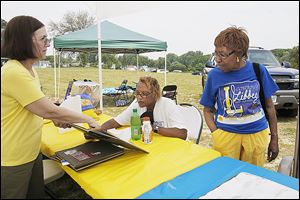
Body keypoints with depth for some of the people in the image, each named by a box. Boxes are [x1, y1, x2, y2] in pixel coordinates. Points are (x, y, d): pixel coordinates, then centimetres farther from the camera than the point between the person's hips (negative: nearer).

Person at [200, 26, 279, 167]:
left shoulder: (258, 70, -5)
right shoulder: (214, 75, -7)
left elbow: (269, 106, 5)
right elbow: (208, 110, 1)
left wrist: (274, 138, 10)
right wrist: (215, 134, -14)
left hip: (257, 134, 1)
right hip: (225, 135, -1)